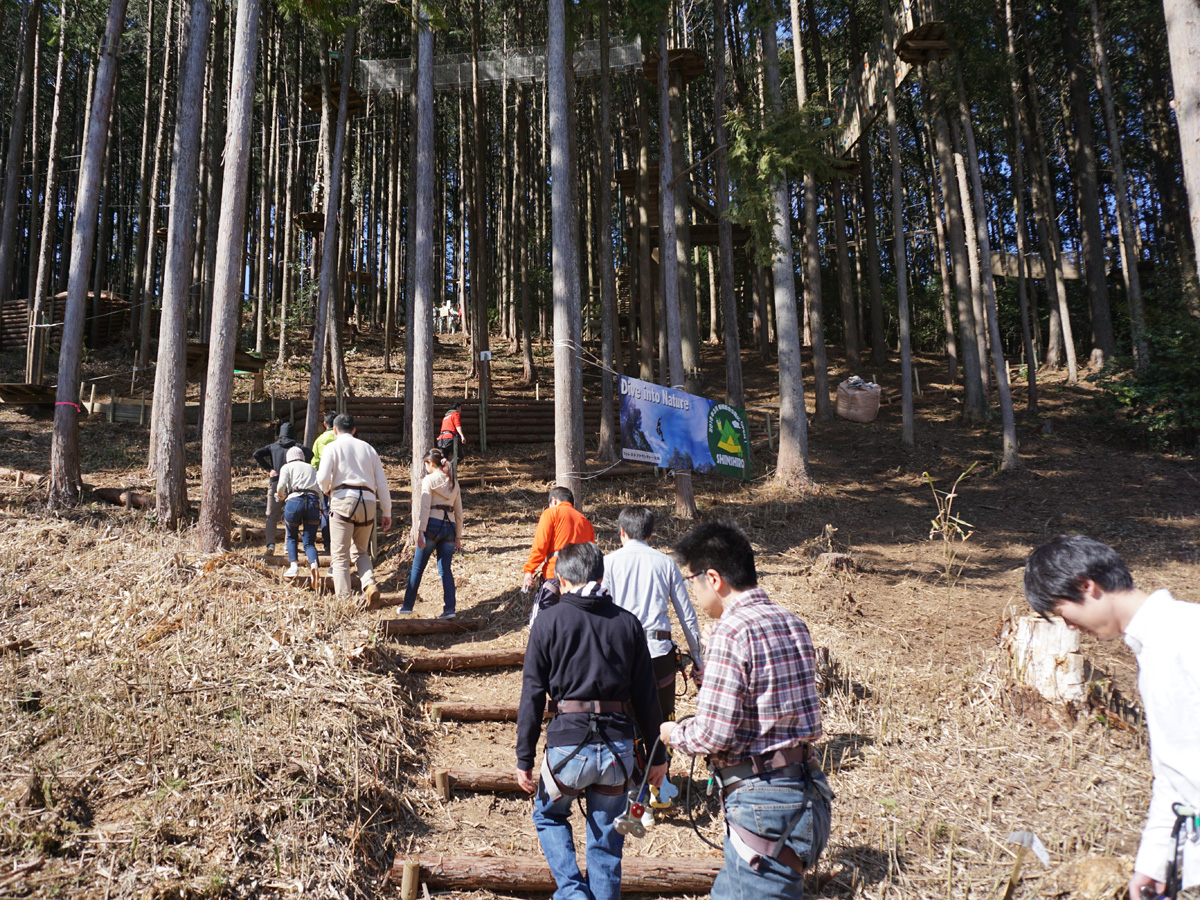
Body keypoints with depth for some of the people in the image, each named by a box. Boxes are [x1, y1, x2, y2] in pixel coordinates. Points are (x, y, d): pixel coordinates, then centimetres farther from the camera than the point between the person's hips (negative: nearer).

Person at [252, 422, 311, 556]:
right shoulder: (297, 446, 9)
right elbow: (309, 453, -9)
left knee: (272, 516, 2)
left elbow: (257, 454, -3)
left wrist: (269, 468, 0)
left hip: (275, 483, 0)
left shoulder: (272, 446, 12)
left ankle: (270, 544, -15)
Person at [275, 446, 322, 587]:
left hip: (295, 501, -2)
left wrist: (280, 496, 18)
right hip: (314, 502, 2)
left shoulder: (287, 467, 17)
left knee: (291, 537, 20)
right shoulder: (312, 468, 28)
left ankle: (293, 565, 0)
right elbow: (320, 492, 17)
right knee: (309, 542, 3)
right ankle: (314, 564, -25)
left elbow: (281, 486, -1)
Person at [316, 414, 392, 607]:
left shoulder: (332, 448, 6)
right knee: (360, 551, 19)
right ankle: (370, 585, -6)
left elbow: (323, 478, -8)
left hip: (343, 500, -4)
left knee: (340, 555, 2)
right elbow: (382, 482, 12)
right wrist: (387, 512, 15)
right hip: (368, 502, 4)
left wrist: (326, 490, 15)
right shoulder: (367, 448, 17)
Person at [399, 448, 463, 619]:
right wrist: (458, 537, 20)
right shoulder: (453, 483, 16)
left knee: (417, 567, 6)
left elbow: (424, 507, -10)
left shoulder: (429, 479, -1)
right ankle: (449, 609, -5)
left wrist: (420, 531, -12)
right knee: (445, 569, 5)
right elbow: (459, 512, 16)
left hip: (433, 524, -5)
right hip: (450, 527, 5)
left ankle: (407, 606, 13)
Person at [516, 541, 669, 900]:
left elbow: (532, 696, -3)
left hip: (568, 745, -2)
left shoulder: (549, 621, -2)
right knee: (607, 841, 17)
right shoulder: (628, 622, 5)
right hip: (619, 746, 2)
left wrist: (524, 759, 3)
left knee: (548, 816, 24)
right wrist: (657, 755, 13)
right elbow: (646, 696, 5)